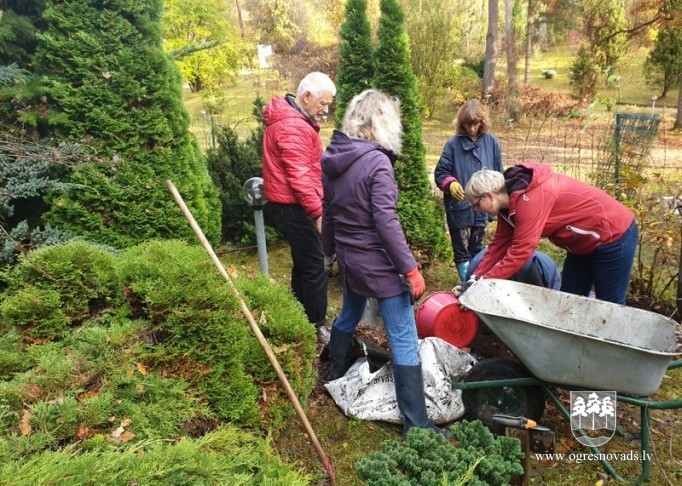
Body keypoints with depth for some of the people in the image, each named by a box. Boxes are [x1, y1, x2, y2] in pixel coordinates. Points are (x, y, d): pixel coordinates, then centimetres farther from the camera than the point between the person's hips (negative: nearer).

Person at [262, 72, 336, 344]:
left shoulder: (293, 119, 15)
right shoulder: (293, 126, -19)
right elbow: (300, 176, -24)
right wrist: (317, 212, -19)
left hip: (290, 205, 11)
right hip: (293, 207, -11)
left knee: (303, 263, 17)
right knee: (314, 266, -5)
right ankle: (318, 327, 5)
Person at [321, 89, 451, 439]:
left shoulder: (330, 157, 4)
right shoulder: (377, 161, -18)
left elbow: (327, 211, 12)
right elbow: (386, 222, -22)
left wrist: (331, 250, 25)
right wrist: (410, 268, -17)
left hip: (349, 260, 8)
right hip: (380, 265, -8)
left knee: (349, 314, 31)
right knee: (404, 341, -2)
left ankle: (335, 369, 53)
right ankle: (415, 423, 4)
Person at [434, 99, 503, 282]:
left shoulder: (491, 141, 0)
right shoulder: (453, 143, -9)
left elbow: (499, 174, 8)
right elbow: (440, 172, -6)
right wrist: (450, 183, -26)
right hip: (459, 207, -3)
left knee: (477, 249, 18)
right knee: (461, 250, 7)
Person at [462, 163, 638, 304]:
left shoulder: (530, 199, -31)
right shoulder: (510, 200, -2)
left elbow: (521, 251, -32)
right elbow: (499, 244, -1)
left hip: (614, 235, -9)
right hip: (584, 241, 9)